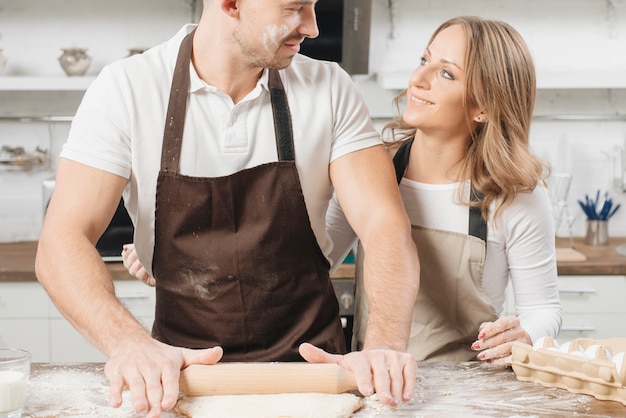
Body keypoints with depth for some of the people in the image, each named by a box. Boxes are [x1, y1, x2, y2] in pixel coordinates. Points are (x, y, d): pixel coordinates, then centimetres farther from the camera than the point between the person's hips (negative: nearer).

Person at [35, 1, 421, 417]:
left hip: (311, 364, 1)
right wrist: (129, 344, -30)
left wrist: (385, 345, -26)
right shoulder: (126, 89, -6)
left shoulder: (330, 90, 0)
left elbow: (385, 225, -7)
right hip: (179, 373, -1)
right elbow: (61, 243, -11)